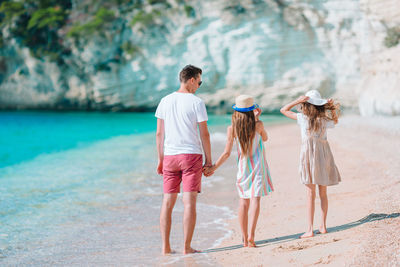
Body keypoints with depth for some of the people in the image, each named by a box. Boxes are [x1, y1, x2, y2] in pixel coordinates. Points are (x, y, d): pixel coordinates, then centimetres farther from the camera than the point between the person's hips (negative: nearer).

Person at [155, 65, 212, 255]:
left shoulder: (165, 101, 7)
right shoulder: (196, 102, -6)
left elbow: (159, 133, 8)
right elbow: (204, 134, -6)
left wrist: (160, 159, 15)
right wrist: (209, 160, 2)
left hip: (170, 157, 4)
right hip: (191, 155, -4)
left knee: (168, 201, 9)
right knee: (189, 202, -2)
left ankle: (166, 247, 9)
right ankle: (187, 247, -3)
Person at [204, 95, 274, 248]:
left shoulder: (232, 129, -6)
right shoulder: (258, 125, -8)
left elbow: (227, 153, -7)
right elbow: (265, 138, 14)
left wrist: (213, 168, 0)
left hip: (242, 166, 2)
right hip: (258, 166, -2)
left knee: (243, 201, 10)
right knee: (255, 199, -7)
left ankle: (245, 239, 13)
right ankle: (251, 235, -22)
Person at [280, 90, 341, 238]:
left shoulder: (303, 118, -5)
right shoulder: (325, 120, 3)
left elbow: (283, 110, 4)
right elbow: (335, 121, 28)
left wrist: (297, 101, -5)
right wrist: (332, 107, 12)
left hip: (309, 154, -3)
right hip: (324, 155, 3)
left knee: (310, 194, -6)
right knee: (323, 194, 13)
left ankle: (310, 229, -9)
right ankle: (323, 226, 17)